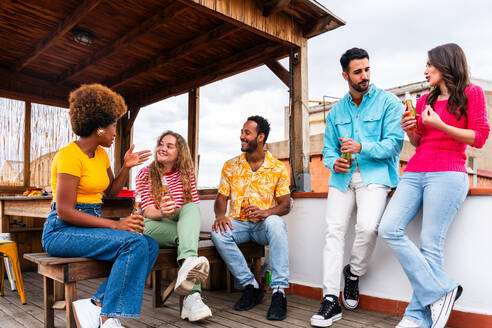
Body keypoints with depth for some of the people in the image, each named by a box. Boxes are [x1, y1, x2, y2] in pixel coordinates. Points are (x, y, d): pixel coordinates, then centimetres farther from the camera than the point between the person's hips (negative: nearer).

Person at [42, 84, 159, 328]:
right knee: (135, 243, -28)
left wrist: (127, 167, 6)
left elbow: (110, 192, 22)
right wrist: (115, 224, -23)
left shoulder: (101, 155, 11)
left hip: (92, 224, 8)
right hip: (62, 231, -8)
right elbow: (64, 211, -20)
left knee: (150, 246, -15)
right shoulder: (69, 156, -15)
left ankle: (96, 305, -14)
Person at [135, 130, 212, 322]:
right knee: (186, 235, -36)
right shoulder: (145, 174, 4)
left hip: (182, 222, 2)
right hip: (153, 226, -1)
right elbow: (148, 211, -8)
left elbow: (195, 203, 9)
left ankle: (187, 264, -60)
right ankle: (192, 296, -53)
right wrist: (161, 212, -33)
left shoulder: (186, 172, 12)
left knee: (192, 207, -35)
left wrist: (191, 219, -15)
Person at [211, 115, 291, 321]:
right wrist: (220, 215, -17)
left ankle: (279, 291, -31)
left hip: (264, 225, -2)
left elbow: (285, 205, -3)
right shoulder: (230, 166, 8)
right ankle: (251, 287, -17)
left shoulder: (278, 168, 1)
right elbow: (221, 198, 7)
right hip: (238, 223, 2)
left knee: (276, 223, -36)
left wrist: (266, 212, -25)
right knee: (218, 233, -30)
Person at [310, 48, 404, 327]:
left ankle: (354, 273, 6)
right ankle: (332, 299, -6)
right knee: (334, 229, -12)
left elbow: (394, 143, -5)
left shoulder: (388, 102, 5)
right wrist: (334, 162, -4)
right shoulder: (336, 111, 19)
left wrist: (362, 147, -19)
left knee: (367, 226, -25)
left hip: (375, 174, -3)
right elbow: (328, 148, 19)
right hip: (343, 176, 4)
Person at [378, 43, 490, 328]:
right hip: (414, 173, 6)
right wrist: (411, 131, 5)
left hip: (447, 174, -5)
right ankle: (439, 290, -5)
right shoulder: (425, 100, 22)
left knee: (430, 243, -10)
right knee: (389, 229, -12)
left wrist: (440, 126, -11)